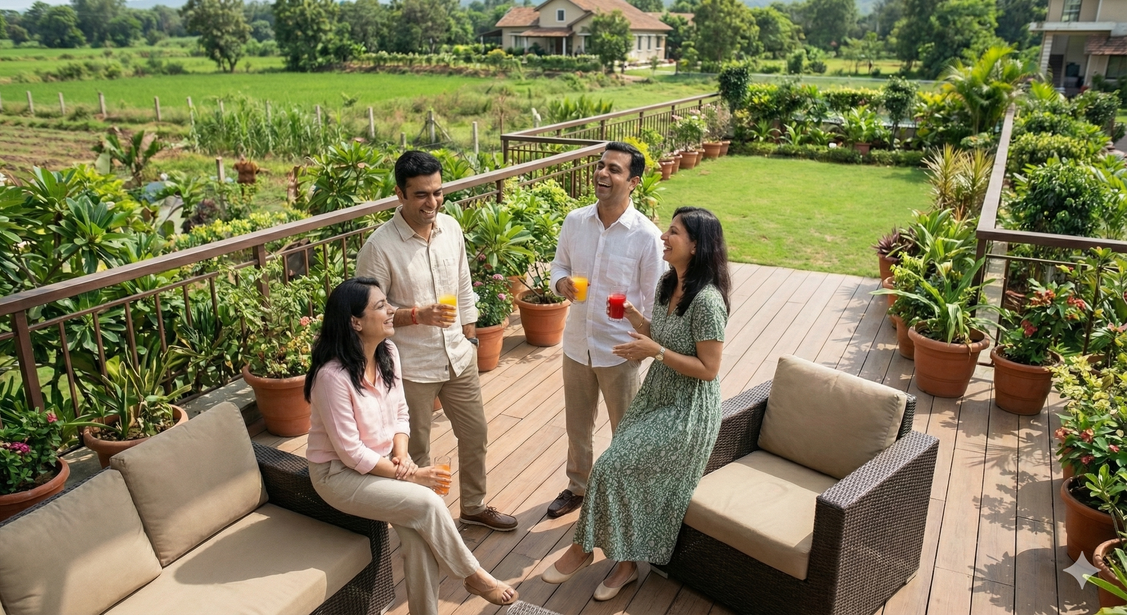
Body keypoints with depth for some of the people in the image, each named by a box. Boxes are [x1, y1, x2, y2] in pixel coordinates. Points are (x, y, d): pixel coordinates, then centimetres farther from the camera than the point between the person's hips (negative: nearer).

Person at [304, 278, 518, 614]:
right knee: (426, 504, -23)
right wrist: (408, 474, -19)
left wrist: (401, 455, -12)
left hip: (381, 460, 6)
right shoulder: (332, 375, -27)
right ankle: (473, 575, -1)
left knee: (417, 532, -18)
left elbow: (400, 413, 6)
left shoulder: (387, 352, -4)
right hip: (339, 472, -6)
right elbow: (351, 453, -22)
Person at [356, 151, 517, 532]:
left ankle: (474, 506, 41)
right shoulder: (379, 246, -19)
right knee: (415, 451, 11)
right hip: (412, 367, -5)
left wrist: (469, 338, 11)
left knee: (475, 434, 19)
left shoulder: (451, 228, -1)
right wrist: (417, 315, -27)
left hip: (458, 357, 6)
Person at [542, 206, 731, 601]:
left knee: (611, 468, -11)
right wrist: (632, 316, -3)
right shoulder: (667, 284, 3)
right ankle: (626, 562, 17)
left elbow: (708, 369, -21)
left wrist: (655, 352, -24)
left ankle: (584, 549, 11)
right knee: (625, 472, 1)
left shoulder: (707, 301, -24)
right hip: (654, 399, 8)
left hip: (687, 412, -8)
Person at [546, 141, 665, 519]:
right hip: (576, 344, 4)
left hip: (620, 350, -4)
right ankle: (578, 486, 45)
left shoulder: (646, 236, -17)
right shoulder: (574, 222, -5)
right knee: (577, 424, 22)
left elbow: (655, 301, -10)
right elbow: (560, 264, 11)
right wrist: (561, 282, -13)